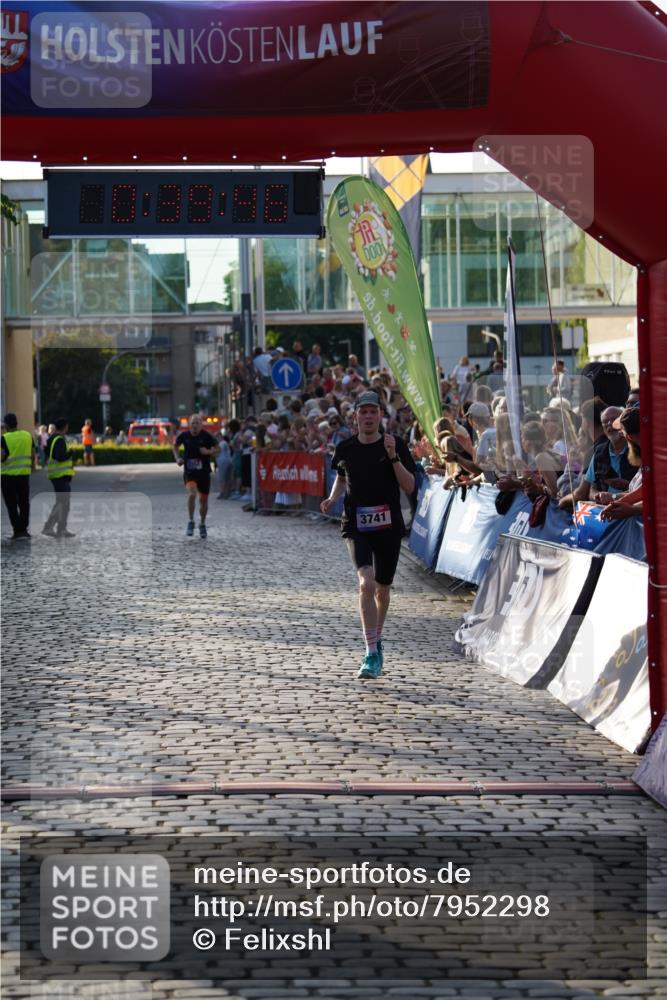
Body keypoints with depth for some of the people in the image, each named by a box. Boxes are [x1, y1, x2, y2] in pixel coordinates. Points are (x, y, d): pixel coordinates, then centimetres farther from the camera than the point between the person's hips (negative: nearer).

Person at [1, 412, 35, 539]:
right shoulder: (27, 435, 1)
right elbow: (33, 455, 7)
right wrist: (32, 465, 22)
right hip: (24, 473, 4)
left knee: (12, 504, 3)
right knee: (24, 503, 15)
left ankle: (18, 531, -3)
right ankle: (24, 530, 17)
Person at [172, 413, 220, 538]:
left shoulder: (207, 436, -8)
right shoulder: (184, 435, -5)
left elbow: (217, 450, 1)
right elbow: (175, 446, 14)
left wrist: (208, 451, -19)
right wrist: (178, 458, -2)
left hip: (204, 471, 1)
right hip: (189, 471, -1)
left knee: (204, 499, 10)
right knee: (192, 493, -26)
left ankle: (202, 524, 31)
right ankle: (190, 521, -14)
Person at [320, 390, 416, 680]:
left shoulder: (396, 445, -3)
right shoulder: (346, 448, 3)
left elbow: (410, 487, -8)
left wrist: (393, 457, -20)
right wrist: (332, 498, 2)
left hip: (388, 526, 1)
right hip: (356, 526, -1)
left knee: (382, 589, 13)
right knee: (366, 582, -20)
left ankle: (376, 640, 39)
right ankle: (372, 653, -19)